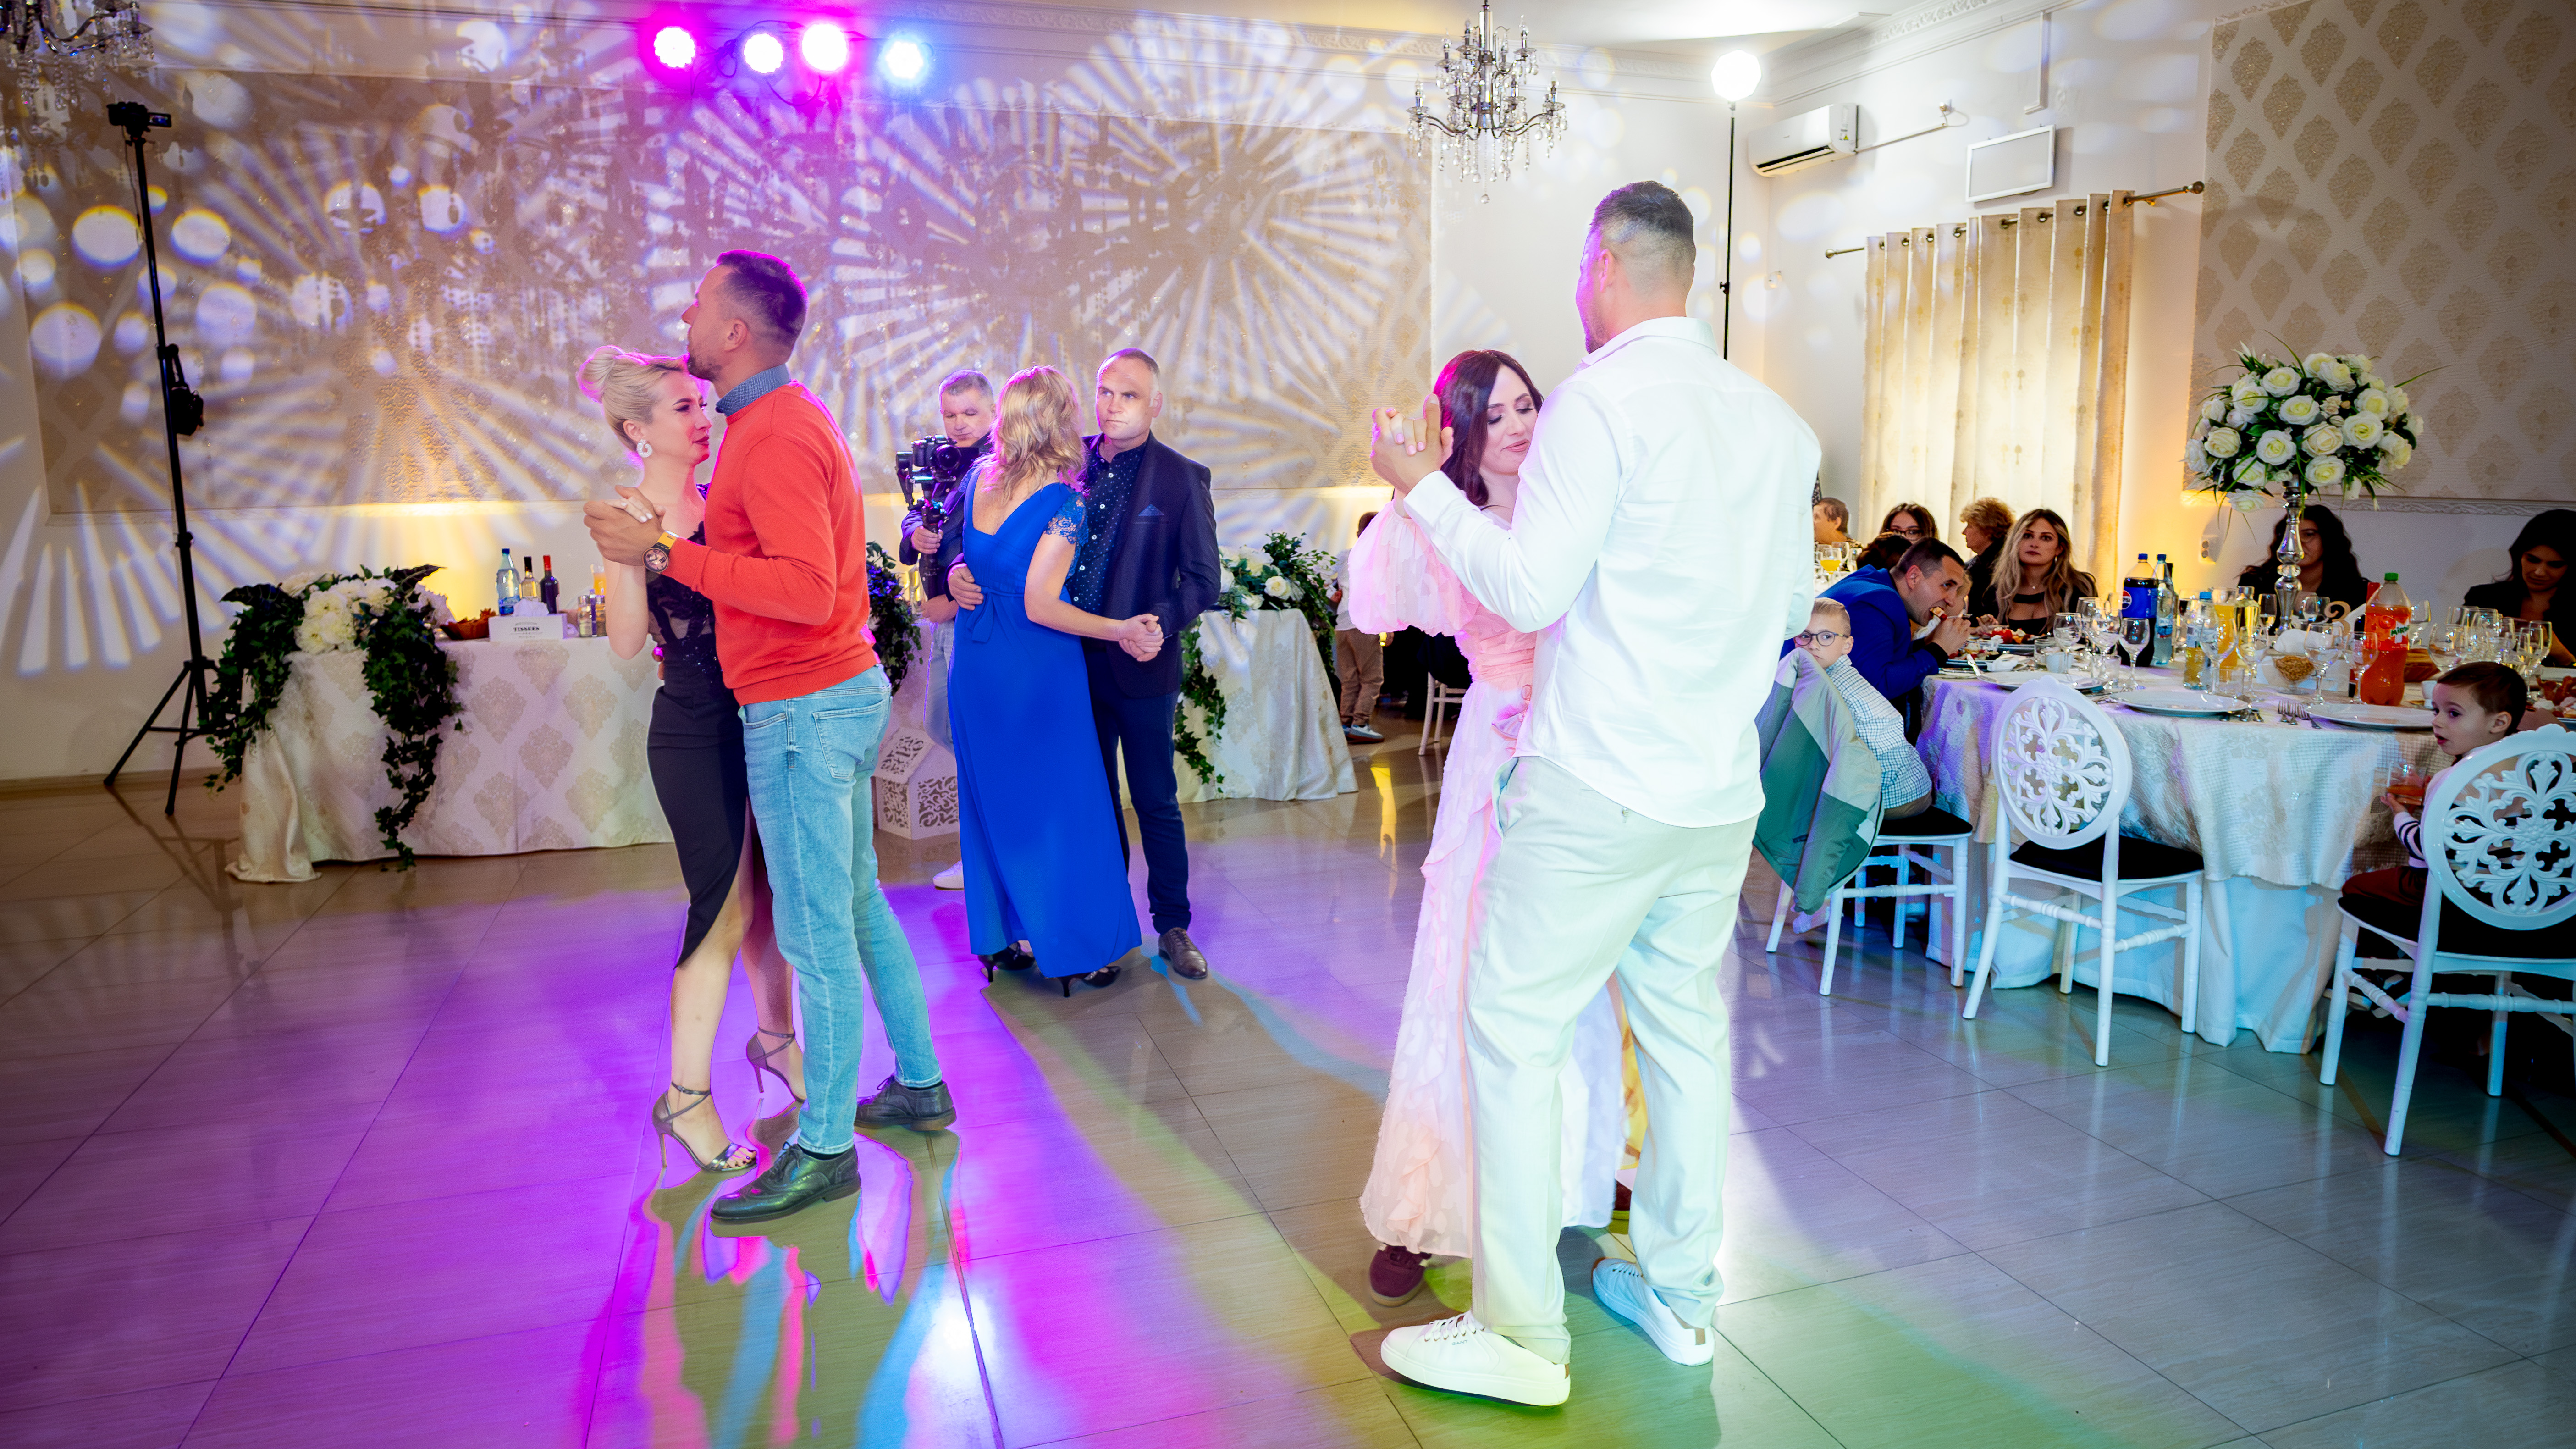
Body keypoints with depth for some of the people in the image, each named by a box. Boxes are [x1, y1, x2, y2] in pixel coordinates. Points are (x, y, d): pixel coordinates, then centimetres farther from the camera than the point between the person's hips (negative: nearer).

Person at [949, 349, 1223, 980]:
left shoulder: (1182, 478, -3)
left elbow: (1203, 579, -5)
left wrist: (1161, 622, -22)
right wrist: (960, 568, -12)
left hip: (1140, 668, -3)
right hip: (1071, 662, 3)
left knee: (1156, 802, 6)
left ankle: (1173, 927, 21)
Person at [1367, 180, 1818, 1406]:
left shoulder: (1601, 400, -12)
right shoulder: (1776, 421, 10)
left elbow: (1529, 590, -14)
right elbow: (1791, 603, 17)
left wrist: (1422, 484, -3)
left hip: (1599, 789, -8)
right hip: (1722, 791, 8)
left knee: (1513, 1030, 2)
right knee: (1686, 1028, 16)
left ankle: (1519, 1335, 9)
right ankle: (1678, 1295, 30)